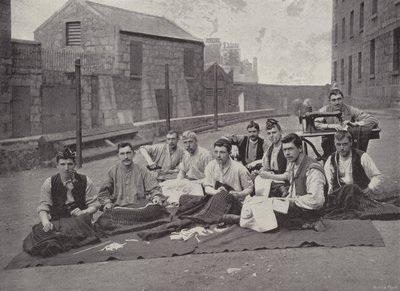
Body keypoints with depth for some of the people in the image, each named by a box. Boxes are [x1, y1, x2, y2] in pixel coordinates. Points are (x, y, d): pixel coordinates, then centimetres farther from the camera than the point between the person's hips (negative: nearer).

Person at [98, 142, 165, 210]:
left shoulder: (142, 170, 13)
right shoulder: (112, 171, 14)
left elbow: (154, 188, 8)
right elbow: (103, 192, 15)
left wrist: (156, 197, -14)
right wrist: (107, 202, -6)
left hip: (140, 207, 0)